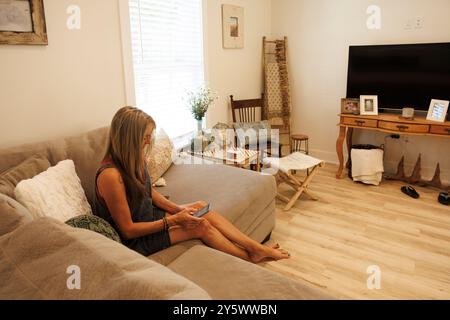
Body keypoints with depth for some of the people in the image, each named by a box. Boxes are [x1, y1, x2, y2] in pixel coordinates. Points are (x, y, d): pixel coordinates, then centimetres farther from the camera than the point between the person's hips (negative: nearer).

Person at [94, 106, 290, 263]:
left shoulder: (132, 160, -4)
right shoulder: (111, 175, -31)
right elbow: (128, 229, -26)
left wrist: (178, 209, -5)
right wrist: (173, 220, -23)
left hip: (147, 216, 8)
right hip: (133, 239, -8)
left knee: (201, 207, -3)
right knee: (201, 226, -14)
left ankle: (256, 247, 3)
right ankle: (250, 257, 8)